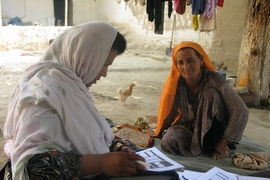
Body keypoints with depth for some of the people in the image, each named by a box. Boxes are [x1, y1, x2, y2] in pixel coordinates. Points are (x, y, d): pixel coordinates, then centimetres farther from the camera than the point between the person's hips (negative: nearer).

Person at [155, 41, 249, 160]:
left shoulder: (214, 79, -24)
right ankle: (207, 148, -8)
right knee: (168, 142, -32)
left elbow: (241, 111, -27)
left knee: (211, 93, -28)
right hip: (187, 128, 2)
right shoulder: (175, 83, -17)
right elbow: (168, 113, -5)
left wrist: (223, 143, -26)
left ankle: (212, 144, -13)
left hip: (211, 129, -1)